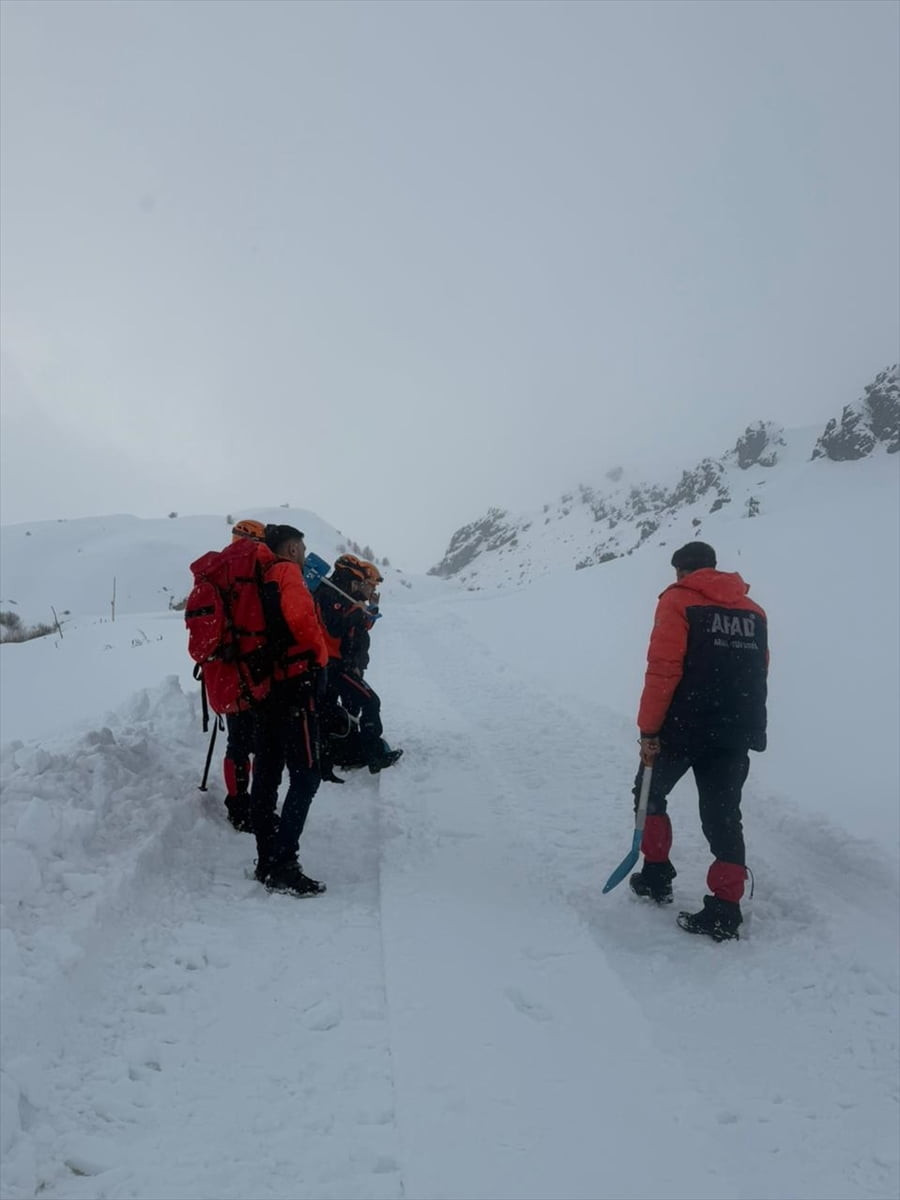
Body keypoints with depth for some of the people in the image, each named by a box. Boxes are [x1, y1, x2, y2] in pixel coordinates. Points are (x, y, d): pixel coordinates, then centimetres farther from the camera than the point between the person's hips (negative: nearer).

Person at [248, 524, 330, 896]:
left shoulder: (261, 579, 18)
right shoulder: (287, 573, -6)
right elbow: (301, 618, -21)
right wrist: (319, 656, -6)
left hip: (264, 687, 9)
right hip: (295, 685, -9)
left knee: (267, 774, 11)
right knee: (306, 775, -9)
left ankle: (267, 860, 17)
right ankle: (283, 865, -14)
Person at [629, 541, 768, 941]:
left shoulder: (678, 601, -6)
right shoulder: (753, 610, 12)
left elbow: (663, 671, -14)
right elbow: (758, 674, 16)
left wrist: (648, 729, -11)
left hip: (683, 728, -5)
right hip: (735, 732, 5)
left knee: (650, 795, 18)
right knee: (722, 816, 7)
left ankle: (657, 875, 23)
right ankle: (725, 909, 5)